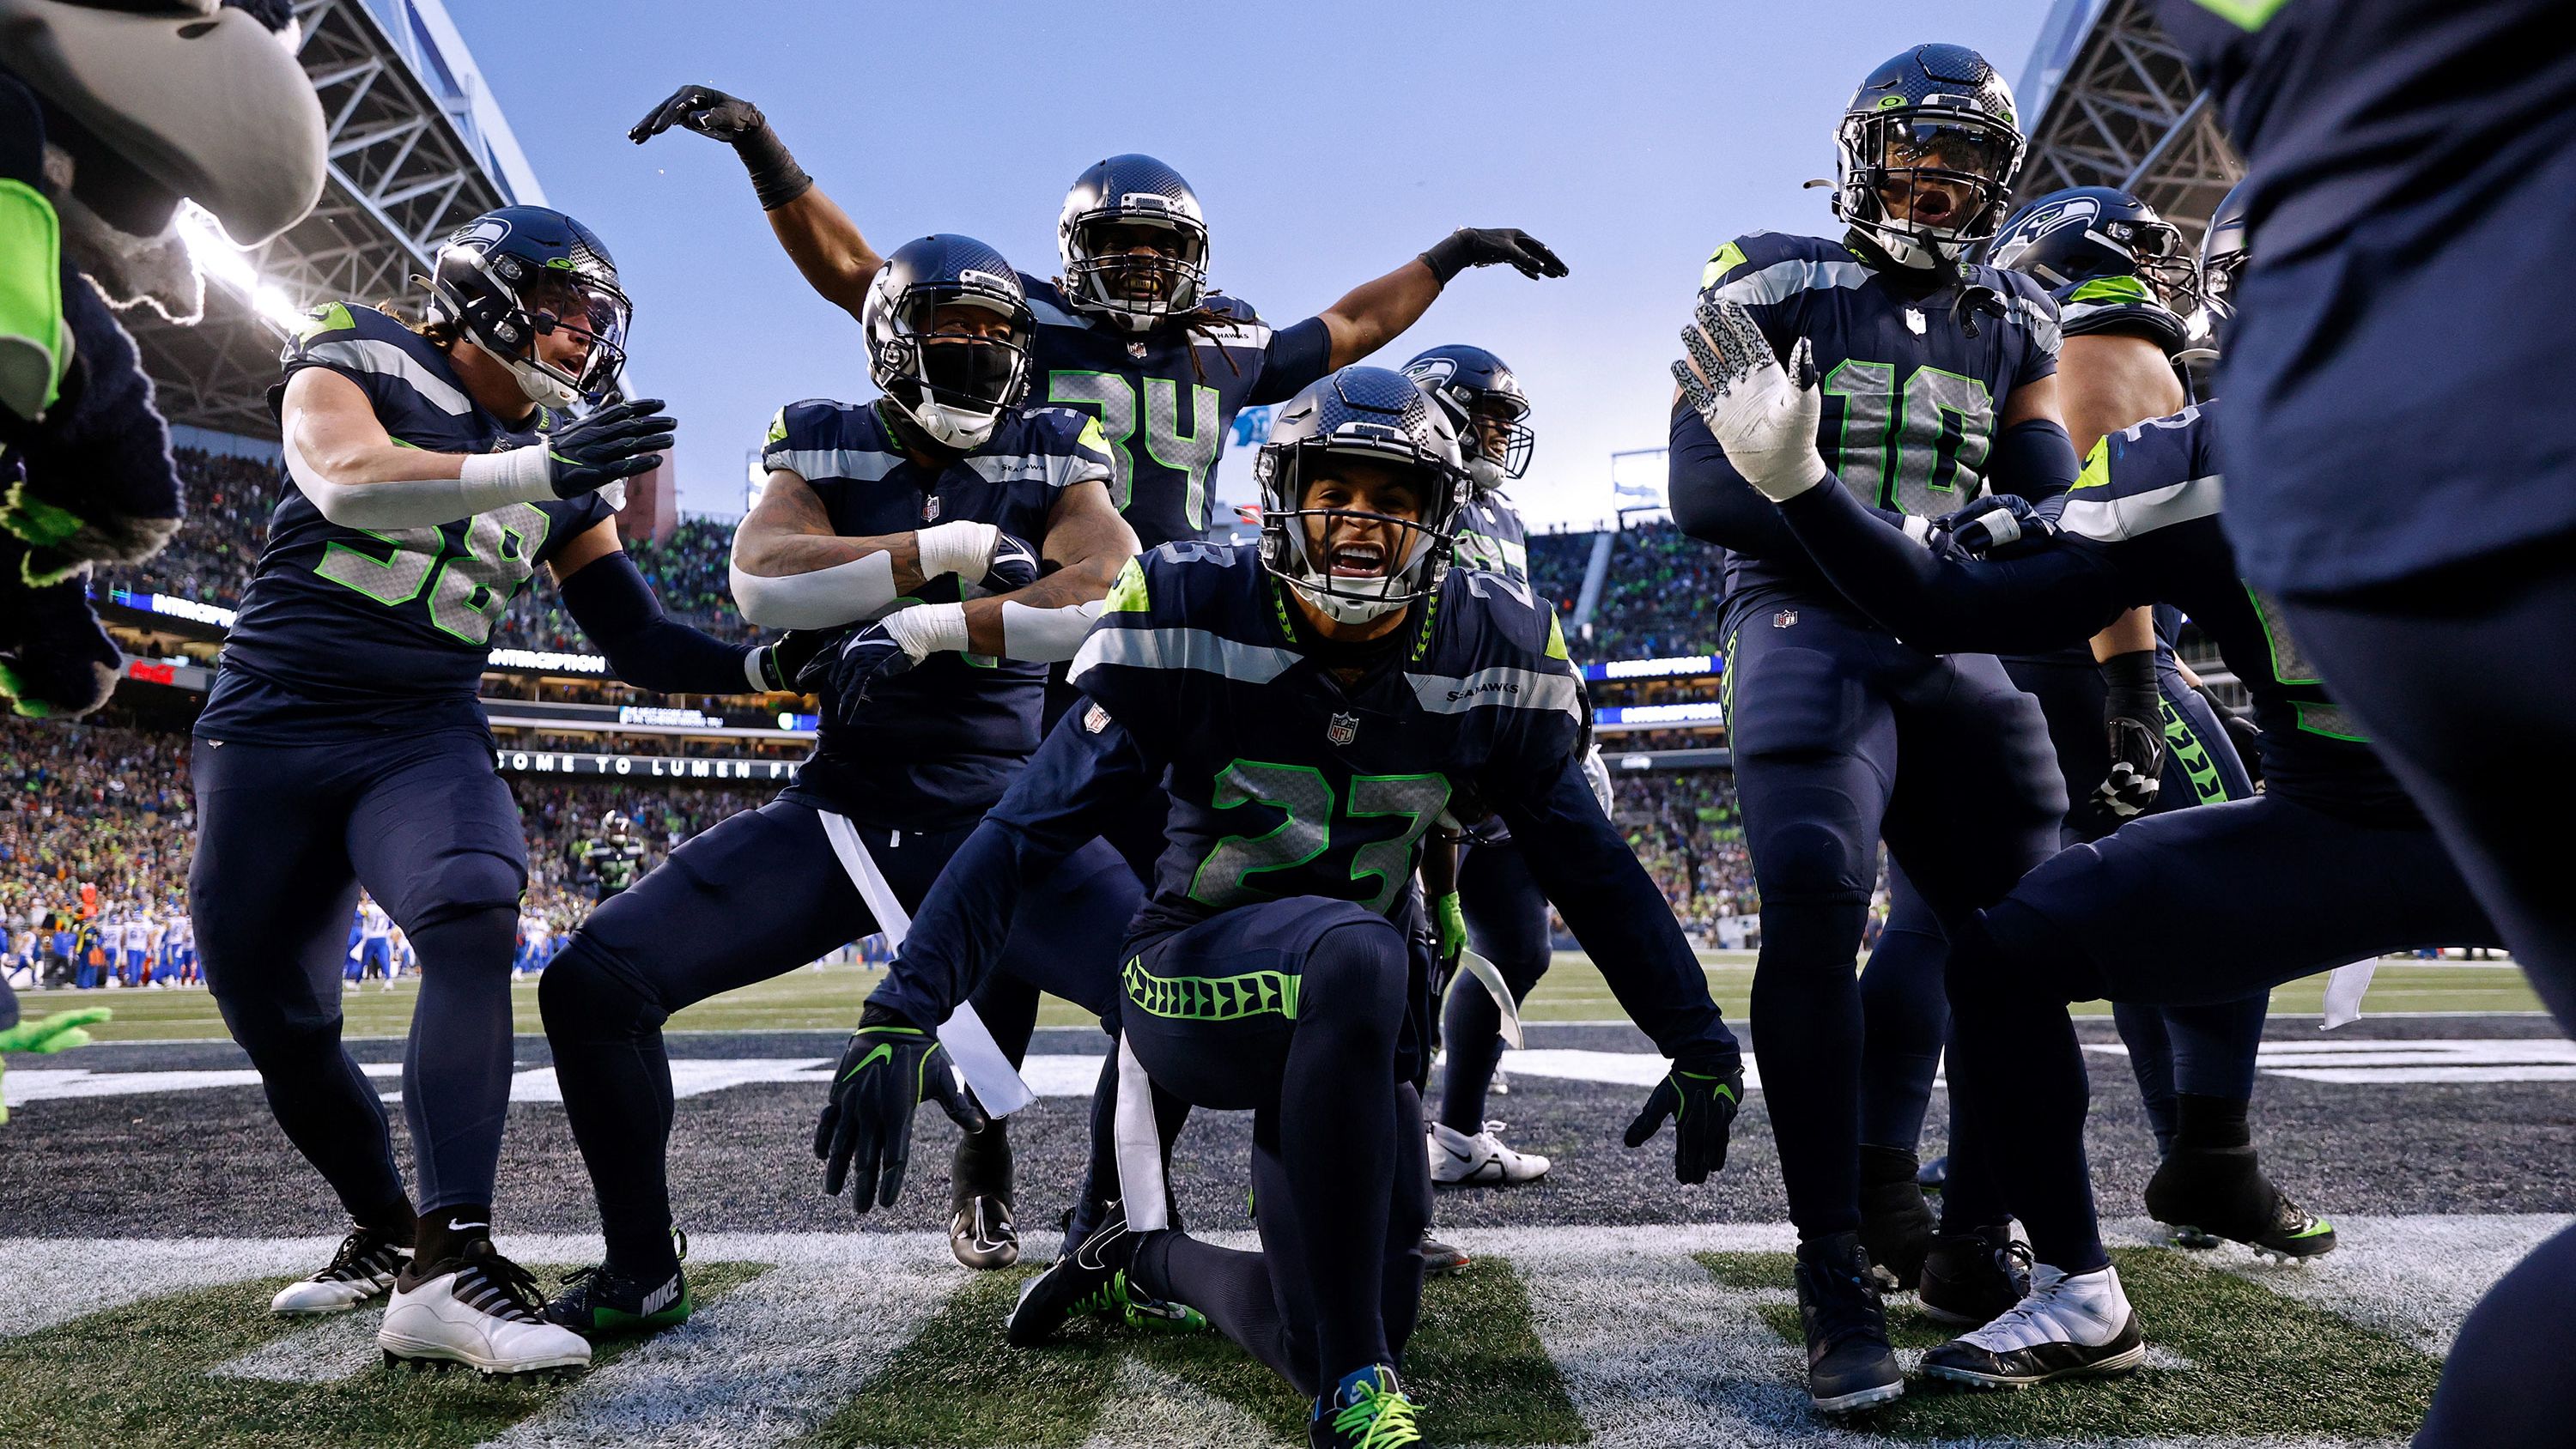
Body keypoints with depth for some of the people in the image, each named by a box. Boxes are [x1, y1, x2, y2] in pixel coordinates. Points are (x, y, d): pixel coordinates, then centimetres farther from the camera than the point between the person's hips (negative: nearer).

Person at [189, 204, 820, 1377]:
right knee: (278, 1026, 4)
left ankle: (448, 1266, -34)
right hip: (269, 733, -1)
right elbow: (344, 481, -23)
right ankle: (386, 1231, 27)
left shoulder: (562, 468, 9)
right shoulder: (357, 357, 0)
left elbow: (636, 641, 6)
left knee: (470, 921, -29)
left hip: (424, 742, 1)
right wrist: (537, 467, -34)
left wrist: (757, 667, -11)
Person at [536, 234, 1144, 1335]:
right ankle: (641, 1271, 13)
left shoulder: (1054, 456, 2)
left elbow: (1113, 591, -18)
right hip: (841, 809, 1)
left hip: (999, 814, -1)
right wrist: (951, 550, -18)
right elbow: (765, 581, -15)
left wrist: (928, 629, -21)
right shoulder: (824, 446, 5)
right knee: (595, 981, -10)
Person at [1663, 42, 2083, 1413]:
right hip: (1805, 622, -5)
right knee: (1814, 902, -25)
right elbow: (1698, 489, -7)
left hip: (1954, 642, 6)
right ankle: (1837, 1279, -16)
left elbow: (2053, 503, 12)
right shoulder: (1773, 287, 4)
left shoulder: (2011, 326, 19)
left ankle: (1974, 1247, 17)